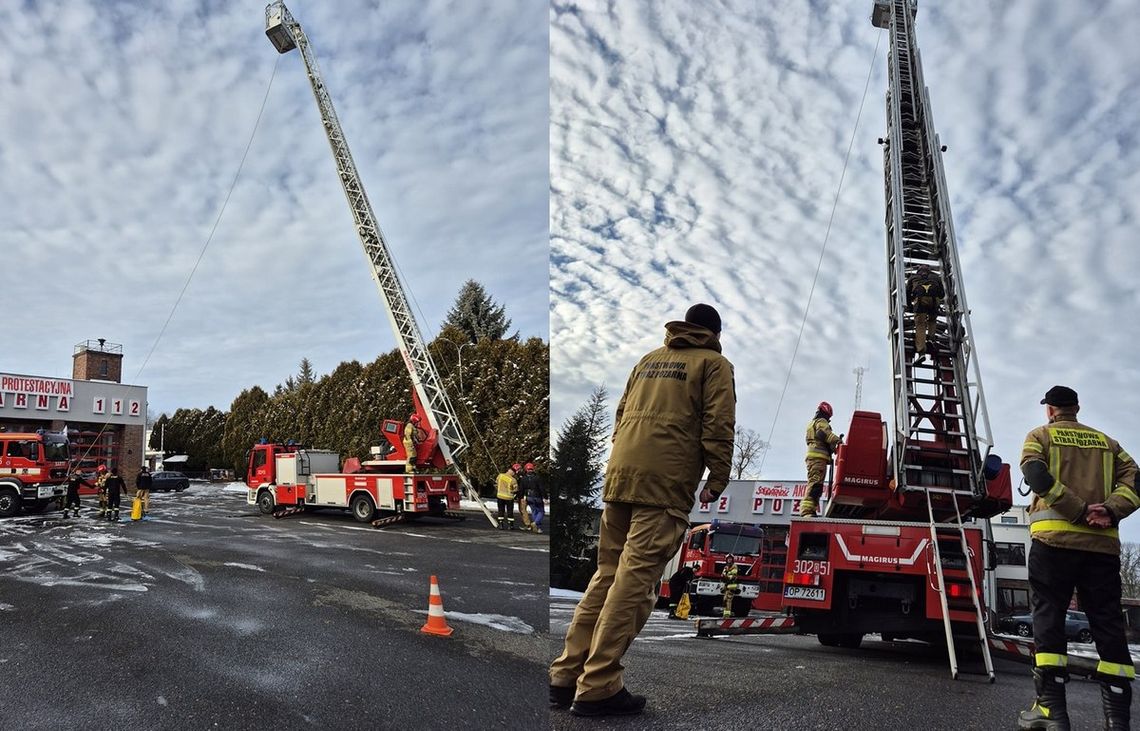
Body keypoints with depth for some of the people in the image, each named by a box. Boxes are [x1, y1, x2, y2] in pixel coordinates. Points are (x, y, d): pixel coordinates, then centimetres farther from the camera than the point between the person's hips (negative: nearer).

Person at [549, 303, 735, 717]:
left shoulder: (648, 360, 23)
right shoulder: (713, 364, 7)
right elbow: (718, 426, -3)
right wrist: (718, 481, 2)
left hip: (620, 475, 6)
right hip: (666, 484, -6)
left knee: (607, 575, 12)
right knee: (634, 581, -6)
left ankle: (566, 675, 12)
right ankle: (597, 688, -7)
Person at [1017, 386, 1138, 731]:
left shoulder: (1040, 436, 10)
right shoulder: (1105, 441, 21)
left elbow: (1037, 477, -10)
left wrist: (1080, 512, -11)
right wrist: (1109, 511, -8)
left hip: (1055, 538, -3)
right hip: (1103, 543, 3)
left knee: (1049, 617, -1)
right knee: (1108, 624, 4)